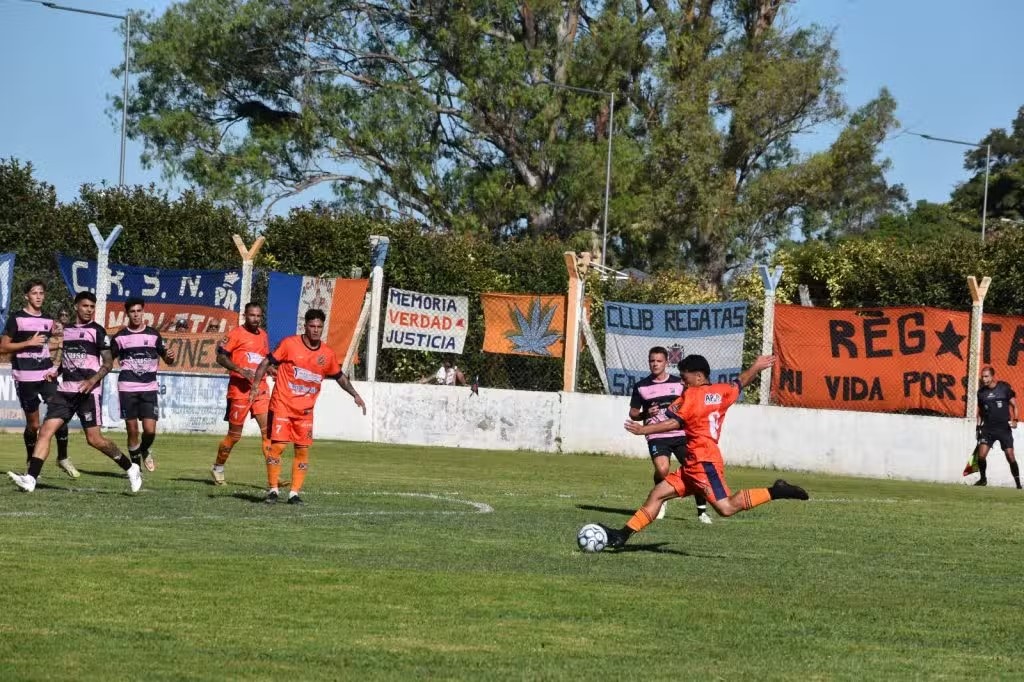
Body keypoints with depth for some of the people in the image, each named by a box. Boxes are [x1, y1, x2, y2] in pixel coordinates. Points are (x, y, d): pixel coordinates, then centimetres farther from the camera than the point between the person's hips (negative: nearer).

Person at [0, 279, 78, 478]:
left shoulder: (48, 320, 13)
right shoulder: (17, 319, -3)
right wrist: (29, 342, -13)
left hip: (46, 375, 4)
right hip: (25, 378, -4)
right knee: (33, 424, 0)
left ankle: (62, 458, 4)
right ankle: (31, 461, 20)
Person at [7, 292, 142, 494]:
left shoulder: (97, 331, -2)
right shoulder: (66, 330, 16)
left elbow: (108, 362, -5)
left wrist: (93, 380, -20)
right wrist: (56, 372, 11)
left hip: (88, 391, -6)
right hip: (65, 390, 6)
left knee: (94, 439, -9)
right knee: (45, 431, -7)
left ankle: (131, 469, 8)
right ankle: (30, 478, -13)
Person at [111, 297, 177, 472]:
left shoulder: (153, 335, 7)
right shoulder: (120, 337, 4)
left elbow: (167, 360, 13)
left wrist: (170, 356, -10)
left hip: (149, 387, 1)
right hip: (127, 388, -1)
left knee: (150, 430, -8)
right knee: (132, 430, 0)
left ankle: (144, 451, 23)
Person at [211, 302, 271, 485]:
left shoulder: (263, 335, 14)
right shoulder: (236, 334, -6)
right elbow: (221, 358, -11)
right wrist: (241, 370, -22)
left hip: (261, 389, 5)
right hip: (240, 389, -5)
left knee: (268, 430, -6)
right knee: (234, 434, 4)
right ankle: (218, 468, 24)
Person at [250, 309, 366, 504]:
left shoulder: (327, 354, 4)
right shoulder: (289, 344, -7)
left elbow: (340, 376, 19)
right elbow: (267, 362, -3)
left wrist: (355, 395, 11)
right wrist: (256, 385, -13)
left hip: (305, 410, 4)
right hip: (282, 405, -4)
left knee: (303, 449, 1)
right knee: (278, 445, -9)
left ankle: (294, 493, 9)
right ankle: (272, 489, 4)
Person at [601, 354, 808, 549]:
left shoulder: (691, 395, -8)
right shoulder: (721, 391, 14)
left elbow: (674, 422, -17)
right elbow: (740, 383, 32)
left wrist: (643, 430, -15)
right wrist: (756, 367, 50)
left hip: (703, 462, -10)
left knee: (726, 507, -18)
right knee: (657, 494, 7)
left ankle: (775, 492, -14)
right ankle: (622, 535, 4)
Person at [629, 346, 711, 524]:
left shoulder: (679, 383, 7)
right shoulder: (641, 386, 6)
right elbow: (633, 413, 11)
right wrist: (646, 414, -10)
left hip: (681, 434, 1)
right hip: (657, 437, -1)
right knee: (662, 469, -23)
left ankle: (702, 510, 4)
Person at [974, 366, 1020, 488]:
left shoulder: (1004, 388, -4)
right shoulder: (981, 392, 6)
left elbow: (1014, 405, 1)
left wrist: (1015, 420, -12)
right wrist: (978, 426, 11)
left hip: (1004, 428, -3)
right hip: (988, 428, 3)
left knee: (1010, 456, -6)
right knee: (981, 454, -10)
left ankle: (1018, 483, 6)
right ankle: (983, 479, 11)